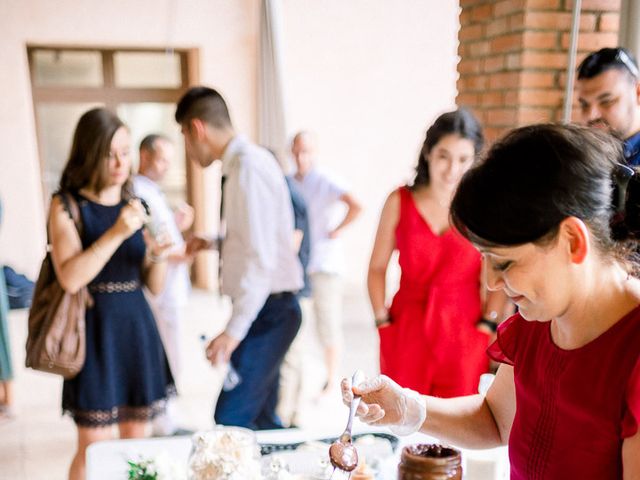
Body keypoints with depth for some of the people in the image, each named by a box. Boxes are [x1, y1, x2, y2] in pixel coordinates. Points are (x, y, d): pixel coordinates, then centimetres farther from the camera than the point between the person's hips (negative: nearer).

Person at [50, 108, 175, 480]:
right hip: (96, 329, -4)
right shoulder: (67, 205, -5)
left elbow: (155, 286, 7)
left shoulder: (136, 206, 7)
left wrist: (159, 254, -13)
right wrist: (116, 233, -25)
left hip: (138, 327, 5)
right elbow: (70, 278, -19)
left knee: (137, 439, 12)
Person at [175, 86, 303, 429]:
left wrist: (234, 331, -26)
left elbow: (262, 257, -24)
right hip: (263, 308, 10)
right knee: (260, 418, 17)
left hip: (267, 310, -10)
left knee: (231, 420, -10)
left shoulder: (248, 166, -17)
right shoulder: (242, 163, 12)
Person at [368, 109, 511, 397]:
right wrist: (382, 319, 1)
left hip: (464, 334, -1)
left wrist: (488, 324, -6)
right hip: (407, 331, 1)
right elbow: (377, 268, 7)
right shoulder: (400, 202, 1)